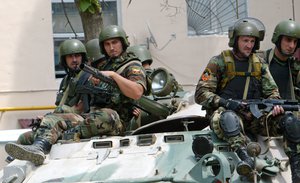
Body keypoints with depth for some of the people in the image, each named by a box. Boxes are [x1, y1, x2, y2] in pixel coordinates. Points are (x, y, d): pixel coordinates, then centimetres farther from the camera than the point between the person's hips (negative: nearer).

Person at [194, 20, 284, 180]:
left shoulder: (259, 64, 15)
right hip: (225, 113, -5)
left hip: (254, 116, 5)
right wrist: (225, 103, -21)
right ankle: (245, 157, -63)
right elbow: (201, 94, -5)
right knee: (229, 118, -42)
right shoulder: (219, 62, 1)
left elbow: (272, 91, 13)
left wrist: (275, 104, -12)